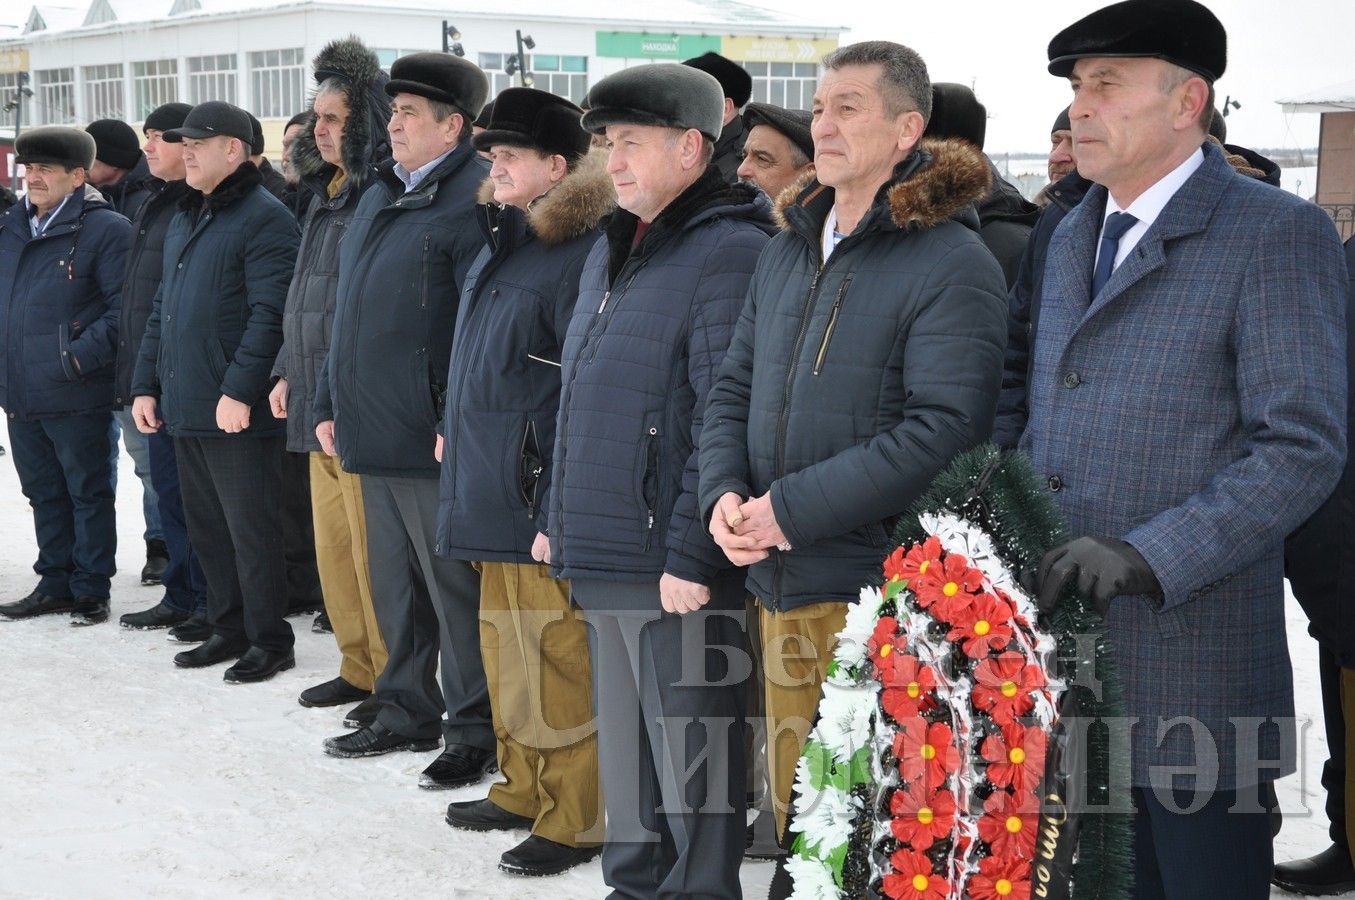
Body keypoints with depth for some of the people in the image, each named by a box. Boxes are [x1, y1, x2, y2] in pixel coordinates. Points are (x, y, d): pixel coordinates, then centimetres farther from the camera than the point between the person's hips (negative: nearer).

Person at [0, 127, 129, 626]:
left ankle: (91, 590, 13)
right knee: (44, 493, 16)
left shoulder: (105, 228, -9)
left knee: (88, 494, 4)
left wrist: (82, 356, -20)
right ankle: (55, 584, 27)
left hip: (77, 396, -7)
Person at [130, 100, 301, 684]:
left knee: (251, 531, -1)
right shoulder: (184, 220, 18)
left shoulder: (264, 218, -11)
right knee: (206, 527, 15)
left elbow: (269, 313, -19)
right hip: (184, 407, 9)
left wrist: (240, 389, -23)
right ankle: (228, 629, 26)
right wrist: (146, 384, 15)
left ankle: (268, 641, 8)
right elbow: (163, 308, 22)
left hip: (238, 413, -9)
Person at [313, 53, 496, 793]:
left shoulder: (474, 201, -13)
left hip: (432, 442, -9)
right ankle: (407, 713, 30)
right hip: (372, 432, 9)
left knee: (453, 590, 1)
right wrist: (330, 402, 18)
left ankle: (475, 733, 12)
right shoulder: (379, 199, 16)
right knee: (393, 586, 17)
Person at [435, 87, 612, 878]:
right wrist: (457, 431, 21)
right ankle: (525, 789, 33)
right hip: (493, 495, 10)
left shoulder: (582, 252, -16)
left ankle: (575, 819, 8)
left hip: (543, 501, -10)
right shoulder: (501, 242, 14)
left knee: (557, 664, -2)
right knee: (507, 652, 19)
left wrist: (559, 514, -21)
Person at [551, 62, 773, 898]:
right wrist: (563, 518, 20)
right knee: (624, 749, 18)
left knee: (689, 759, 1)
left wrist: (692, 554, -22)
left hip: (679, 569, -9)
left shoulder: (730, 254, -13)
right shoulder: (612, 253, 16)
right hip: (603, 557, 9)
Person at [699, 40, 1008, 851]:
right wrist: (724, 492, -4)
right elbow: (735, 389, 16)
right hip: (781, 588, 7)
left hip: (881, 595, -7)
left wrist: (793, 509, -19)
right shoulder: (790, 250, 14)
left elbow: (941, 432, -19)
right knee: (795, 814, 16)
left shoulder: (953, 264, -11)